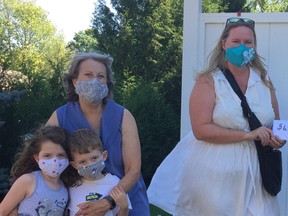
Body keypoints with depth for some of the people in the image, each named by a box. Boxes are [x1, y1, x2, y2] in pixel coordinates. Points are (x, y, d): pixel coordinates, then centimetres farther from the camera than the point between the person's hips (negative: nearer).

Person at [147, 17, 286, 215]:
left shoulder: (264, 81, 6)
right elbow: (201, 130, -17)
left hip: (252, 173, 4)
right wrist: (247, 135, -20)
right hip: (214, 174, -3)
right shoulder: (208, 81, -8)